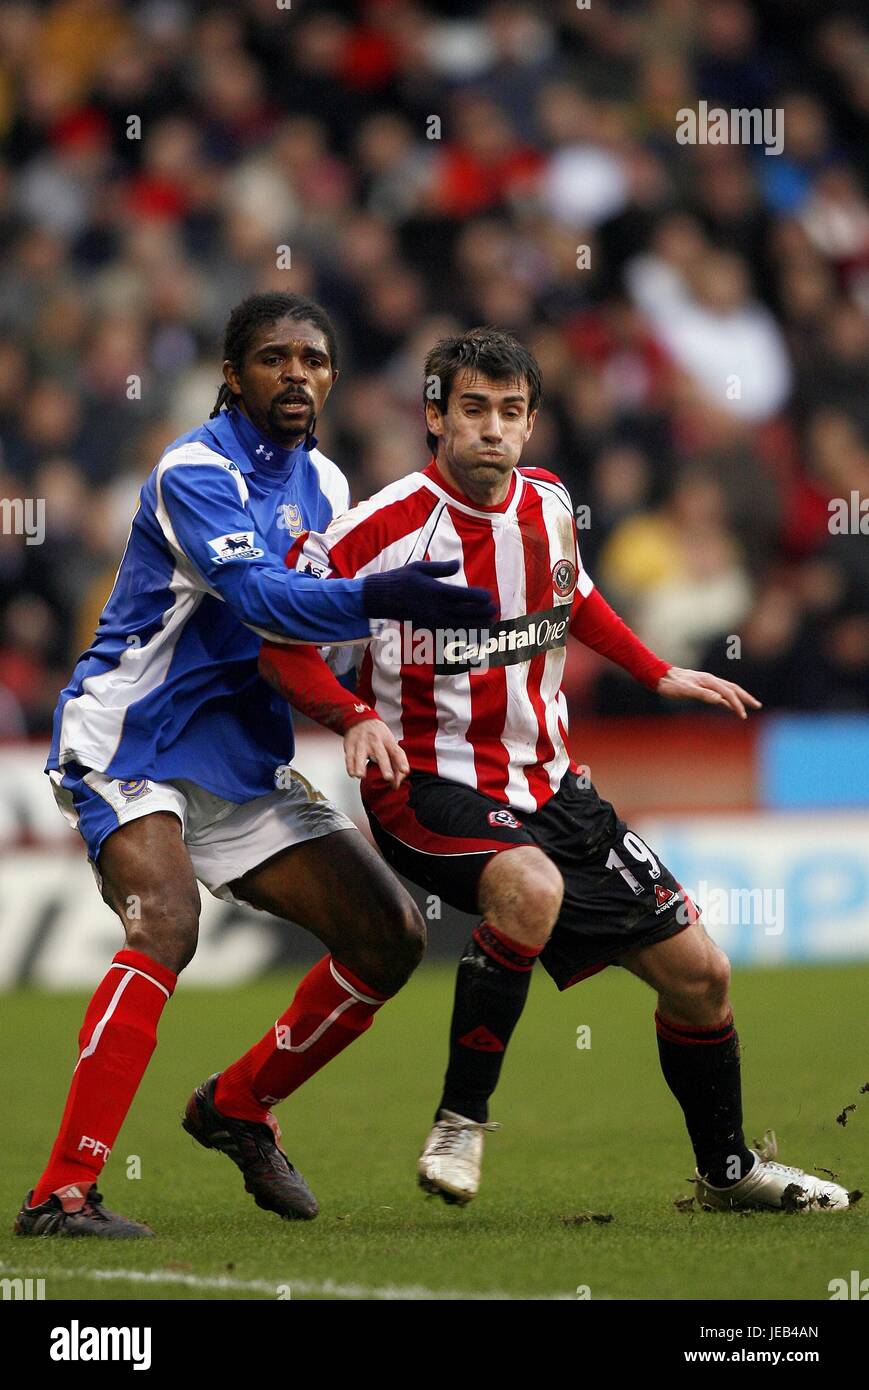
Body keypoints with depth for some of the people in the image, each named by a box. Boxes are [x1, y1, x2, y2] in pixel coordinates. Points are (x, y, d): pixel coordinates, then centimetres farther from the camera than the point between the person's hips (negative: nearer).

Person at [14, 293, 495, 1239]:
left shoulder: (322, 484, 9)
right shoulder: (196, 472, -16)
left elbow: (321, 616, 21)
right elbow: (257, 596, -32)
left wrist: (361, 716, 2)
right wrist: (376, 599, -47)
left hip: (242, 765, 8)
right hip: (129, 748, -8)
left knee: (391, 937, 2)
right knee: (166, 925, -31)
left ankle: (237, 1107, 21)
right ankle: (61, 1193, -31)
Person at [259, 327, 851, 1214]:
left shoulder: (547, 508, 2)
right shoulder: (384, 529, -17)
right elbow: (278, 632, -11)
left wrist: (657, 674, 19)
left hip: (548, 784, 7)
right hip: (428, 784, -7)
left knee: (697, 971, 5)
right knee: (532, 886, -39)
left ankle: (727, 1169, 29)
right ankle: (459, 1125, -23)